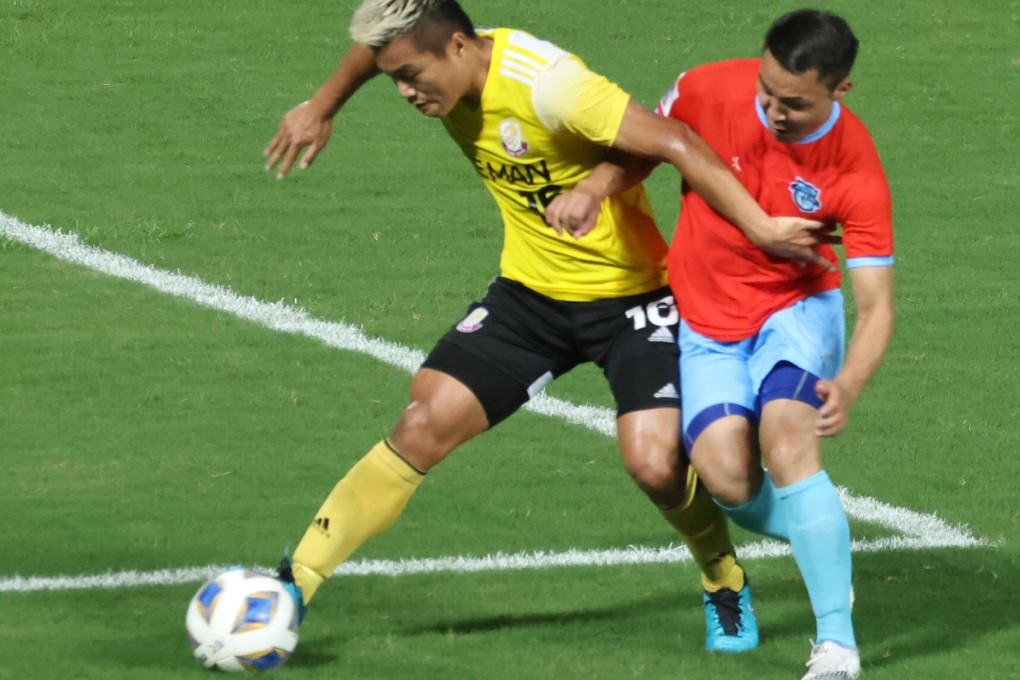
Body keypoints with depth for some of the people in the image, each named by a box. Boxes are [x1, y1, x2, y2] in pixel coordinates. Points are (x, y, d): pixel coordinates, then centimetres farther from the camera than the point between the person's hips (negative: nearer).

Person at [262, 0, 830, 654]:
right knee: (422, 428, -6)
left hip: (632, 293, -6)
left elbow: (676, 144, -35)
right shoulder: (444, 62, -7)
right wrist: (322, 107, 28)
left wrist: (762, 228, -39)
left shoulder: (547, 84, -31)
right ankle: (295, 586, 1)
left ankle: (727, 587, 11)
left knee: (656, 465, -19)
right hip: (531, 292, 6)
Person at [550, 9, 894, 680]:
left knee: (786, 434, -30)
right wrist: (596, 186, -15)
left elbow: (877, 307, -21)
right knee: (726, 475, -19)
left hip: (796, 307, -2)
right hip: (707, 321, 3)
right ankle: (821, 538, 16)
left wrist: (848, 387, -39)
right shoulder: (710, 90, -18)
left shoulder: (856, 171, -23)